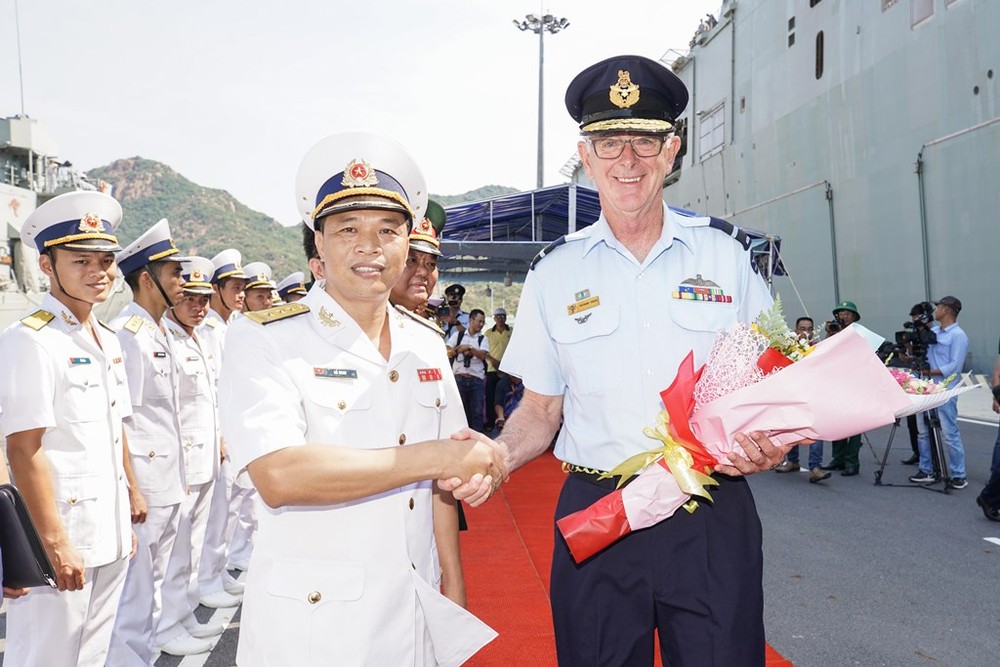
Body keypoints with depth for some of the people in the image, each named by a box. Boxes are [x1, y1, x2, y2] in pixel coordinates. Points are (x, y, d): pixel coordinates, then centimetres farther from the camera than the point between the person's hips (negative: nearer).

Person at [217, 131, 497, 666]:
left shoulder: (426, 344, 5)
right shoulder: (264, 340, -12)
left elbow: (443, 479, 10)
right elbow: (279, 475, -26)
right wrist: (433, 457, -22)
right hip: (309, 621, -4)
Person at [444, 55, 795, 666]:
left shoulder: (726, 252, 2)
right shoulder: (554, 271, 3)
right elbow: (541, 410, 7)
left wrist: (772, 443, -14)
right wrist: (497, 454, -13)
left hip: (711, 519, 0)